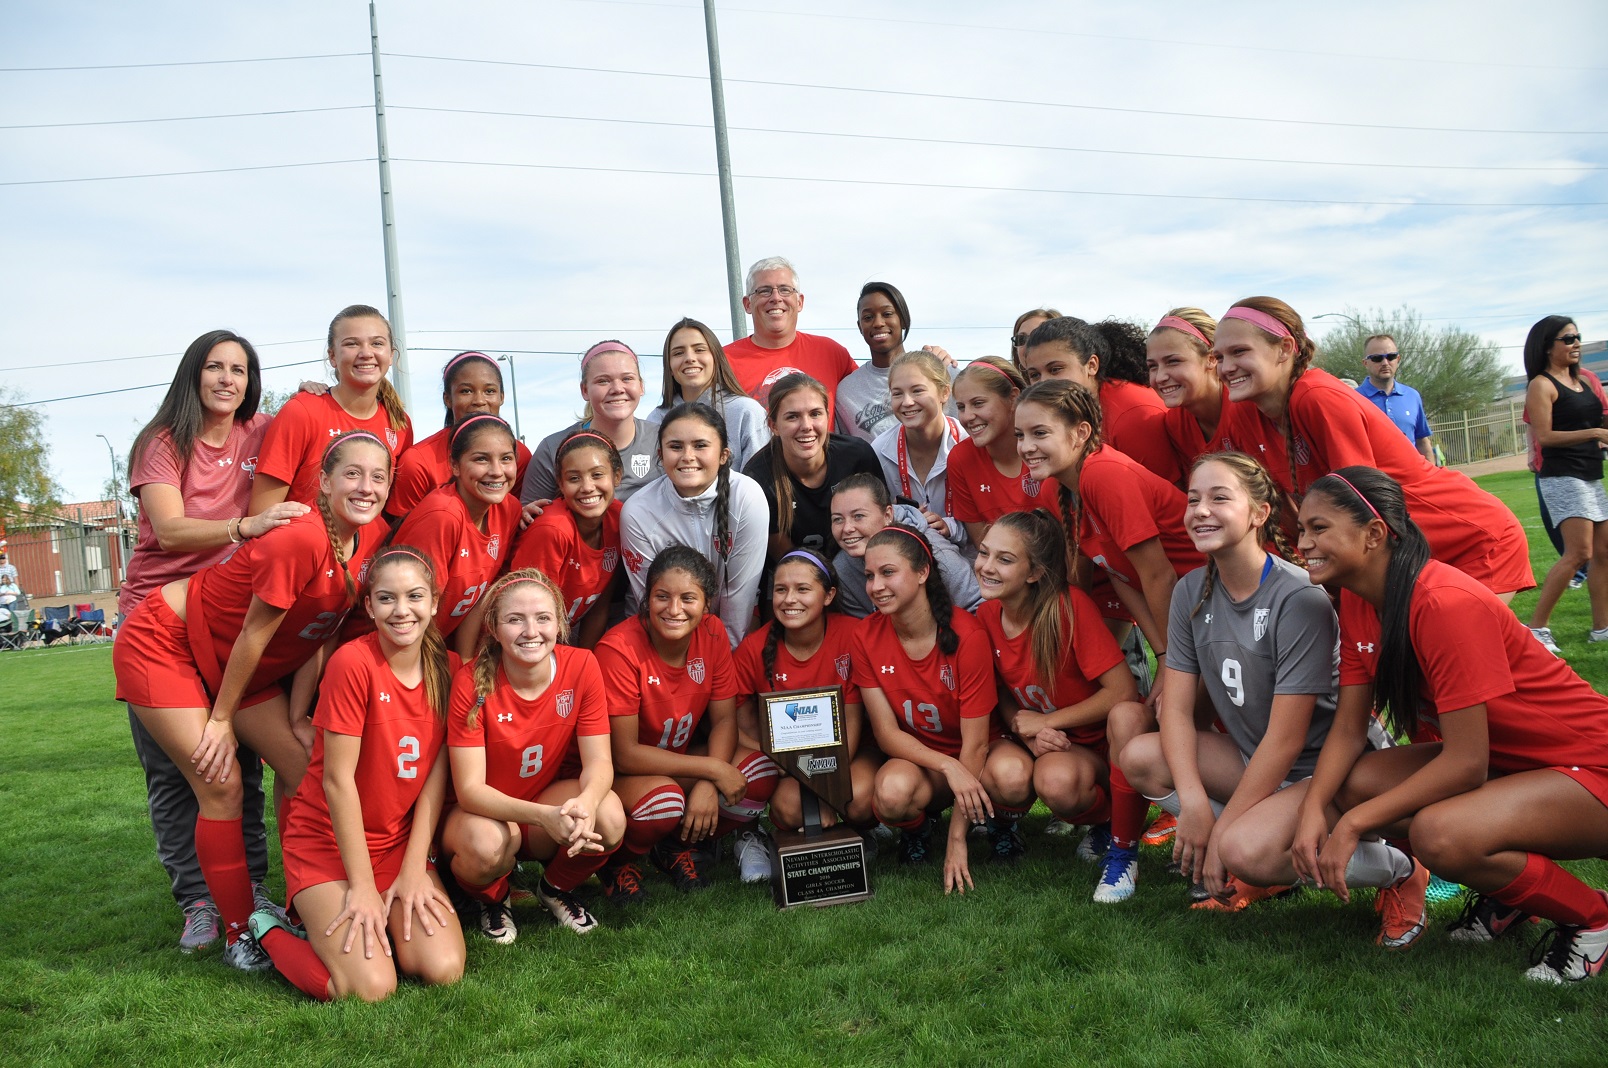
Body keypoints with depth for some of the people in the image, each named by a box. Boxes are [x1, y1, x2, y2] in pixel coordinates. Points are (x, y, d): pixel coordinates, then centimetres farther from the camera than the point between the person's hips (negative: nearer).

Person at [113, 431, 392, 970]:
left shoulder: (372, 539, -9)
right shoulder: (300, 540, -33)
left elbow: (319, 635, -2)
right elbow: (254, 635, -23)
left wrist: (296, 718, -3)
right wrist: (221, 720, -12)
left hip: (236, 663, 8)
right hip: (163, 643, -7)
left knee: (304, 765, 0)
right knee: (222, 785, -10)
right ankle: (239, 934, 4)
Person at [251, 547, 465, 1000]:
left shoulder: (447, 668, -2)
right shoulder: (352, 662, -19)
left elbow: (436, 775, -2)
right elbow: (338, 779, -18)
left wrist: (414, 869, -9)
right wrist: (363, 887, -16)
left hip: (401, 841, 5)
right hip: (328, 843, -5)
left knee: (444, 971, -15)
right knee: (371, 987, -20)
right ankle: (271, 930, 8)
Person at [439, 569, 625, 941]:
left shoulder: (582, 666, -16)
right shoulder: (472, 682, -23)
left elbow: (599, 762, -16)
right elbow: (469, 788, -24)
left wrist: (586, 803, -41)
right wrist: (544, 816, -42)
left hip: (553, 798, 2)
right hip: (484, 811, -2)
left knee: (609, 816, -29)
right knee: (488, 842, -36)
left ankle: (557, 889, 6)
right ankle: (492, 899, 3)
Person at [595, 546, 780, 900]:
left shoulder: (712, 633, -11)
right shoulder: (619, 649, -26)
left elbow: (724, 719, -6)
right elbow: (624, 754, -24)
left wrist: (708, 786, -24)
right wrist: (713, 769, -25)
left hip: (678, 759, 5)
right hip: (618, 773, -5)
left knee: (761, 774, -18)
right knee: (663, 799, -36)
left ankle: (678, 844, 6)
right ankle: (616, 857, -1)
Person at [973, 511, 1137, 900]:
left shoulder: (1069, 605, -21)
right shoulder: (987, 617, -6)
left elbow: (1123, 692, -22)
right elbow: (1003, 696, 7)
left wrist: (1044, 722, -15)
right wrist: (1030, 736, -15)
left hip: (1111, 737, -3)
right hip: (1058, 749, 4)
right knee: (1054, 780, -32)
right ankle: (1101, 820, 7)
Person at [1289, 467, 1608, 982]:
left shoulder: (1447, 604, -28)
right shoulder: (1357, 599, -2)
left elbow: (1466, 762, -28)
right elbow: (1348, 729, -3)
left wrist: (1354, 823, -26)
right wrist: (1313, 809, -20)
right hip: (1499, 760, 8)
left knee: (1438, 834, -33)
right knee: (1348, 786, -12)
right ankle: (1509, 891, 10)